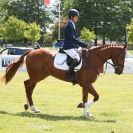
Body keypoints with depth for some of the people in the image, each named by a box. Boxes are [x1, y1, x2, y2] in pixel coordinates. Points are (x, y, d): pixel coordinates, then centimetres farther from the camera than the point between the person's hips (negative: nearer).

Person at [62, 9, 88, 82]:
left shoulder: (72, 25, 18)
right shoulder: (69, 25, -13)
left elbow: (75, 37, 22)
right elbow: (71, 38, -21)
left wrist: (82, 44, 10)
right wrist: (82, 44, -21)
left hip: (72, 46, 11)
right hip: (68, 47, -11)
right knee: (77, 57, -28)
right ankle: (69, 74, -24)